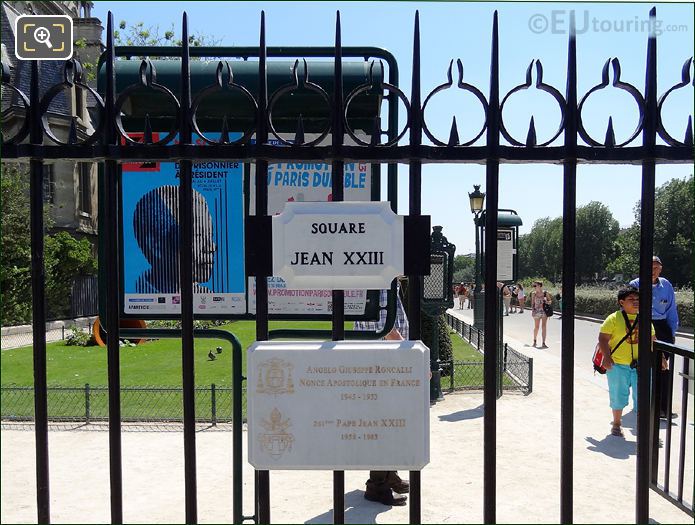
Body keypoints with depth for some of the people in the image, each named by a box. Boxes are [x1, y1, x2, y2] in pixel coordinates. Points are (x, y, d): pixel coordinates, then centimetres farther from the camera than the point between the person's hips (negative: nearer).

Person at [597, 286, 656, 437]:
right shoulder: (614, 318, -7)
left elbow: (652, 340, 16)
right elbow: (603, 339, -9)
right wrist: (607, 357, -17)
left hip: (640, 366, 3)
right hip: (618, 365, -3)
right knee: (618, 395, 10)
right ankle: (616, 423, 28)